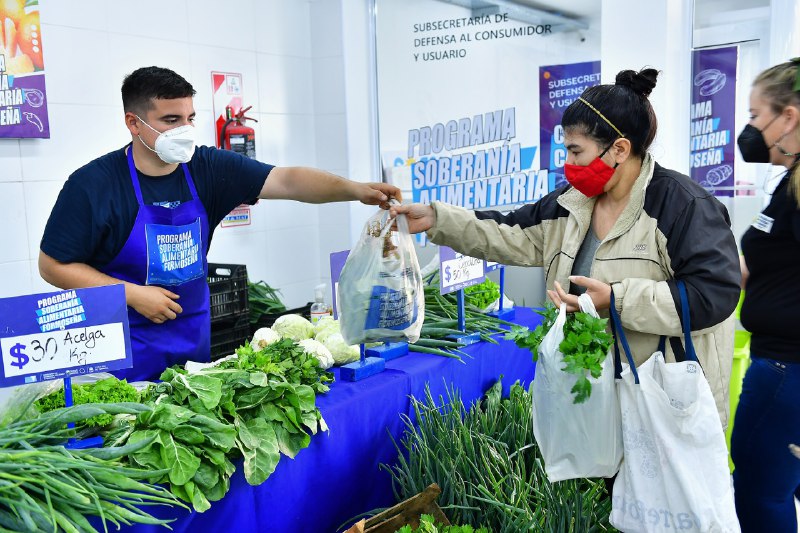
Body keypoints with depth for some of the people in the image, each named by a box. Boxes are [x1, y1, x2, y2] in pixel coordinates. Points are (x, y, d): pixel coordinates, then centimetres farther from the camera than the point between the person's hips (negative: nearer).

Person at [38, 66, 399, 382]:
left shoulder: (207, 168, -6)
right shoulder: (94, 184, -15)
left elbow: (286, 180, -15)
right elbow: (53, 265, -10)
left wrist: (355, 190, -29)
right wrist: (133, 294, -18)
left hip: (193, 335, 4)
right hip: (125, 347, -4)